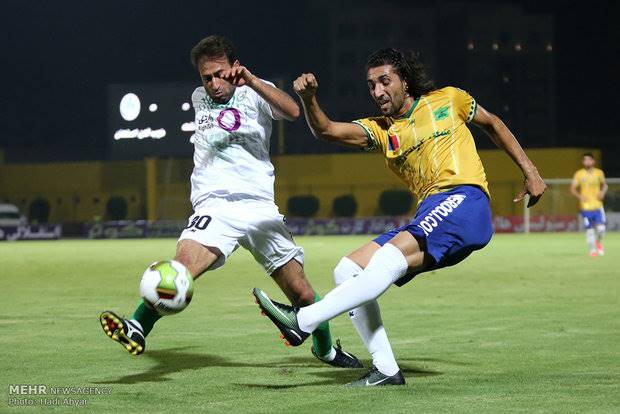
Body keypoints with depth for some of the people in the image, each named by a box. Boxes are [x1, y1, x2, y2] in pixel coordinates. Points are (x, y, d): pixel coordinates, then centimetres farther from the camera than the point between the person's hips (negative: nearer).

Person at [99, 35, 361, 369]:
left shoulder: (255, 93, 3)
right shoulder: (199, 99, 14)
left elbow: (292, 112, -18)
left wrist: (251, 80, -27)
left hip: (260, 207, 0)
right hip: (215, 207, 0)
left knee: (302, 294, 5)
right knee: (184, 263, -32)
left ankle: (325, 349, 30)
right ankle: (137, 330, -39)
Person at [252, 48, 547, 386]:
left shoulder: (447, 101, 11)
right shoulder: (380, 129, 17)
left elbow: (492, 123, 25)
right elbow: (326, 130, 2)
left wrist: (529, 171, 21)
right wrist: (309, 99, -18)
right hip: (427, 219, 7)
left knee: (388, 259, -28)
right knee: (348, 271, -4)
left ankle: (302, 320, -35)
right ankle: (386, 370, -6)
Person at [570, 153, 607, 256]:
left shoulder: (599, 173, 3)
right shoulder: (579, 174, -2)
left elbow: (604, 184, 18)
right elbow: (572, 188, 4)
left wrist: (603, 192, -2)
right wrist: (580, 196, -13)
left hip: (598, 205, 1)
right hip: (586, 206, -1)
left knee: (601, 228, -9)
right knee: (589, 229, 0)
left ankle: (599, 242, 21)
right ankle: (592, 250, 15)